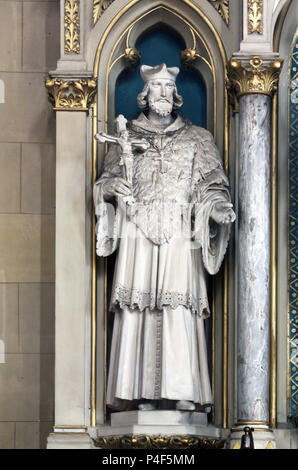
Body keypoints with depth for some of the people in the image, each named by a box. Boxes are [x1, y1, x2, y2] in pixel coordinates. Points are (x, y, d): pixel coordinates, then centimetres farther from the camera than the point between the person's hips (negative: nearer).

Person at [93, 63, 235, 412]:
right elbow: (105, 181, 13)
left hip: (179, 236, -1)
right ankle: (145, 392, -5)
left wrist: (218, 207, -14)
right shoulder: (127, 136, 15)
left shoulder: (196, 138, 13)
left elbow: (211, 185, 7)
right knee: (137, 306, -7)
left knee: (179, 307, -11)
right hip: (138, 231, 1)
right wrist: (113, 186, -11)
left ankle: (183, 391, -10)